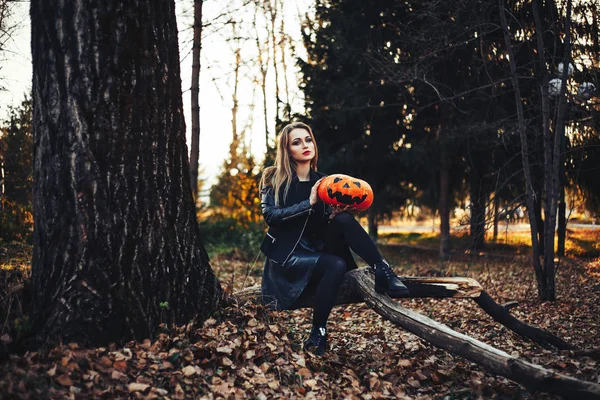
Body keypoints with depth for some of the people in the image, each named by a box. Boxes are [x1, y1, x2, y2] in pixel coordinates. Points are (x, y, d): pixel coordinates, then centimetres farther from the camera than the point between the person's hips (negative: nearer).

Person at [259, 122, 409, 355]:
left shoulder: (321, 181, 8)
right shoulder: (274, 178, -4)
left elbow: (322, 225, 6)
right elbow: (270, 215, -17)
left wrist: (333, 214, -17)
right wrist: (308, 203, -25)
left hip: (317, 250, 4)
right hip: (286, 254, -4)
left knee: (343, 220, -25)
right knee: (336, 265, -33)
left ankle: (382, 272, -26)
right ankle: (317, 334, -25)